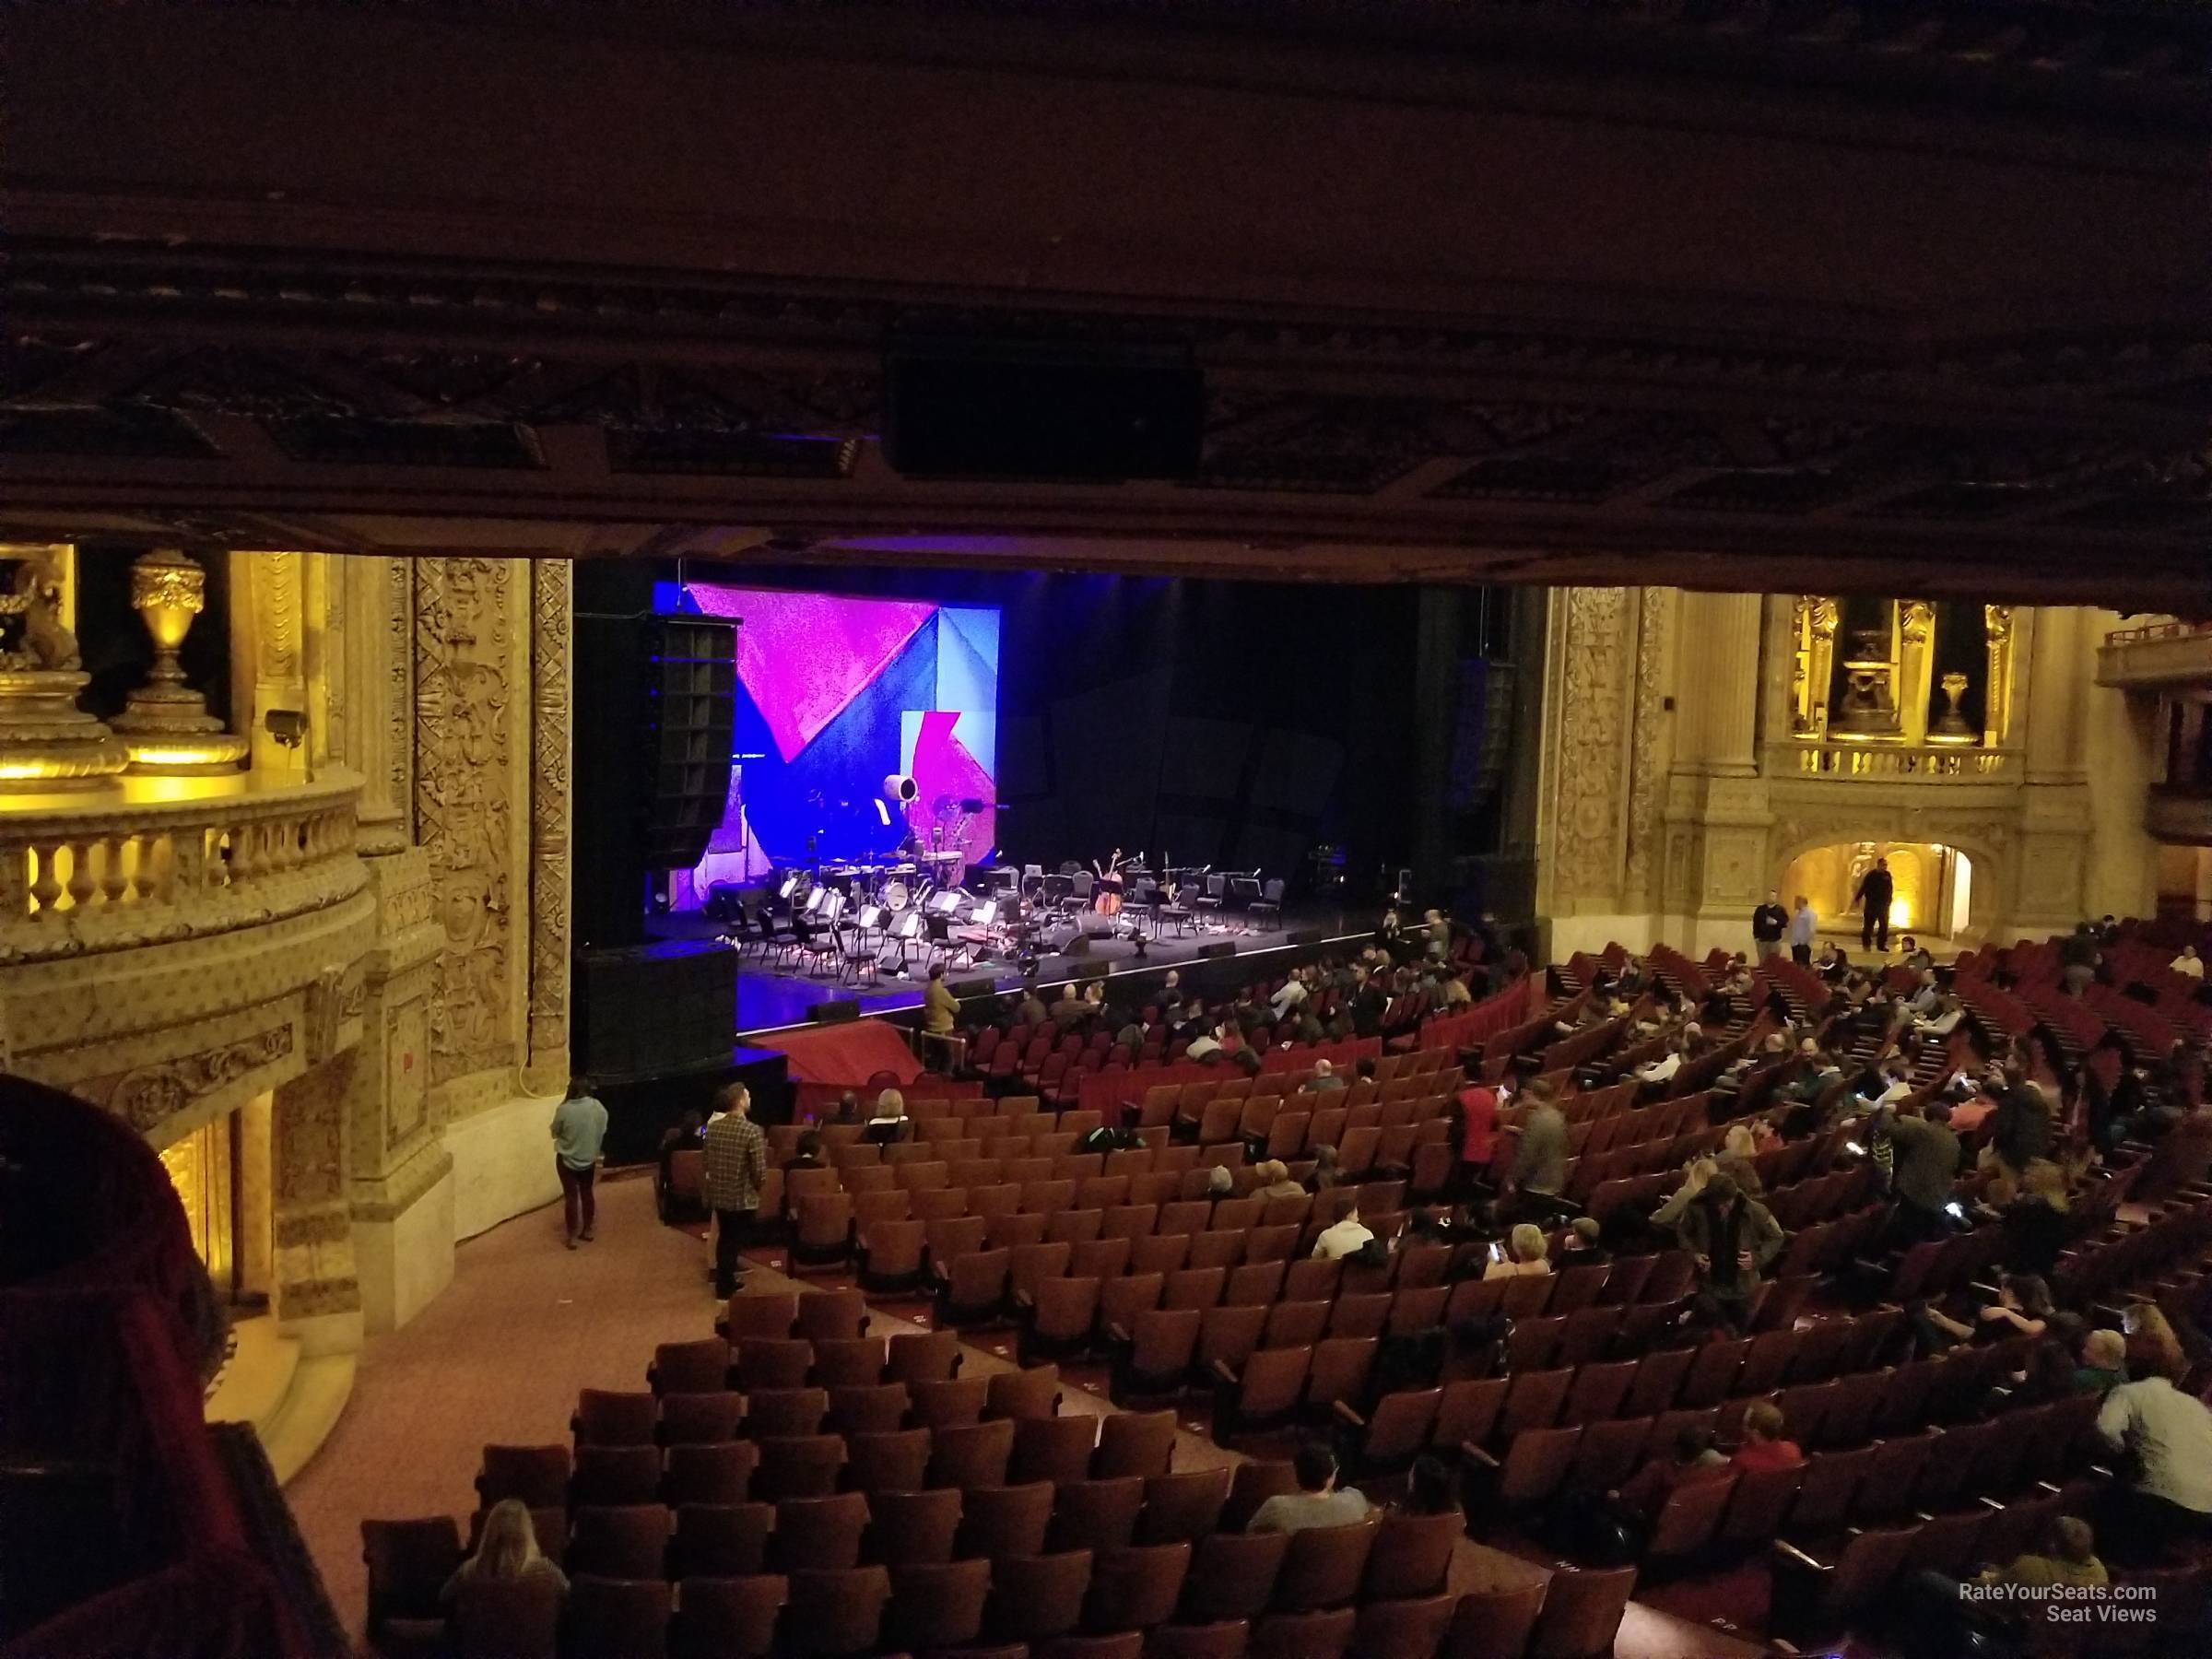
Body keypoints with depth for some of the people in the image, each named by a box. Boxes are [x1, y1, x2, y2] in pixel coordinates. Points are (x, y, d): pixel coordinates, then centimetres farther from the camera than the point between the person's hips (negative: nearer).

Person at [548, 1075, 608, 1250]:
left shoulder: (564, 1110, -20)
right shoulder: (598, 1108, -10)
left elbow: (555, 1132, -4)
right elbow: (602, 1132, 2)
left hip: (567, 1160, -3)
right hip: (589, 1159, 3)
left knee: (571, 1196, 5)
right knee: (587, 1193, 18)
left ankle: (572, 1237, 10)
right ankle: (587, 1231, 28)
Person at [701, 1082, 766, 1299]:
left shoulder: (712, 1127, -3)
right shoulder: (753, 1131, -21)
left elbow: (706, 1162, 7)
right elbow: (760, 1173, -19)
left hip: (718, 1195, 6)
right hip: (742, 1198, -6)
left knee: (724, 1238, 22)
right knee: (734, 1242, 9)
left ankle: (725, 1279, 37)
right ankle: (726, 1288, 20)